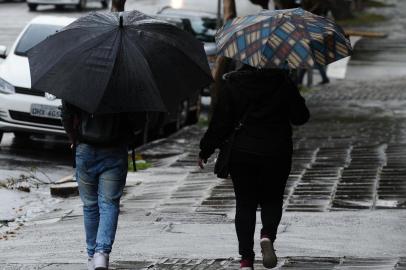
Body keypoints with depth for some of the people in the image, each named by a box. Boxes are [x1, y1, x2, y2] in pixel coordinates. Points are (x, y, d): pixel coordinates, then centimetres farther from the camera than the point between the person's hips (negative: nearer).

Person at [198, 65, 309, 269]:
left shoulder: (233, 84, -4)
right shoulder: (283, 82, -5)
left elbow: (221, 122, -4)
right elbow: (300, 117, 0)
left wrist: (205, 150, 7)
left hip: (242, 154, 0)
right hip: (277, 153, 0)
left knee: (245, 204, 8)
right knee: (272, 199, 16)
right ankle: (268, 234, -13)